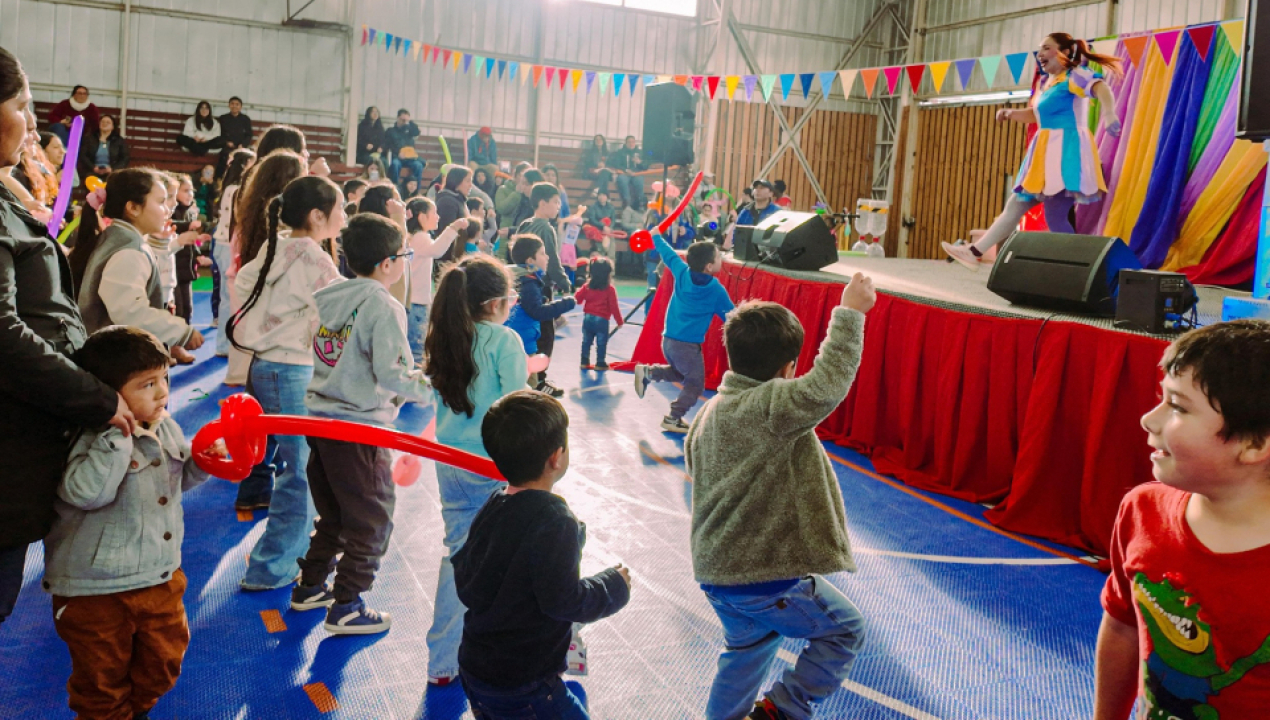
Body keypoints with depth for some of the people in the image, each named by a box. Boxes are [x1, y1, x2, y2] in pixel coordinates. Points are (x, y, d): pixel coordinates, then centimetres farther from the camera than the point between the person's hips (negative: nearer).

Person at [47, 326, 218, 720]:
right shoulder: (95, 440, -22)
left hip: (161, 577, 7)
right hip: (97, 592, -7)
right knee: (102, 676, 13)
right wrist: (120, 431, -36)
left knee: (163, 662, 23)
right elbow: (86, 491, -39)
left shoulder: (166, 426, 0)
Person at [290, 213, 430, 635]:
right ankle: (346, 608, 11)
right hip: (360, 429, -8)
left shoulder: (327, 298, 6)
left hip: (319, 420, 8)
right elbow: (390, 374, -21)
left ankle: (309, 588, 33)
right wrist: (428, 386, -6)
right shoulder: (383, 307, -15)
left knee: (333, 513, 23)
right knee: (372, 519, 7)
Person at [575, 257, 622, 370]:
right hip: (601, 320, -4)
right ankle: (600, 363, 7)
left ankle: (585, 362, 18)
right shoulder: (610, 289, -9)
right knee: (601, 343, 5)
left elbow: (577, 299, 5)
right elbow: (614, 306, -10)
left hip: (588, 318, 4)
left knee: (586, 341, 14)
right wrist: (619, 321, -2)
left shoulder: (587, 286, 2)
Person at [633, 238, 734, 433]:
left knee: (679, 373, 29)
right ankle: (673, 419, 0)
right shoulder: (716, 290, -11)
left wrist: (657, 237, 37)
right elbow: (731, 316, 0)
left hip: (668, 339, 7)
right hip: (688, 344, -7)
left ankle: (647, 372, 11)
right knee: (695, 384, 6)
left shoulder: (682, 272, 1)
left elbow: (668, 253, 19)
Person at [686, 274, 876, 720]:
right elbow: (827, 384, -36)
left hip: (715, 570, 8)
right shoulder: (773, 407, -22)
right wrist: (850, 313, -28)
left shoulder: (708, 413, 6)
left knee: (747, 646, 31)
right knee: (845, 630, 14)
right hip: (765, 578, -8)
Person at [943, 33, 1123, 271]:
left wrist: (1109, 115, -44)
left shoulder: (1074, 76, -6)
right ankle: (974, 253, 17)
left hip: (1066, 151, -9)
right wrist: (1010, 114, 15)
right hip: (1046, 154, 9)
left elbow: (1102, 89, -24)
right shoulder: (1049, 84, 20)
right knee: (1014, 206, 13)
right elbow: (1035, 114, 34)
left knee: (1055, 218, -17)